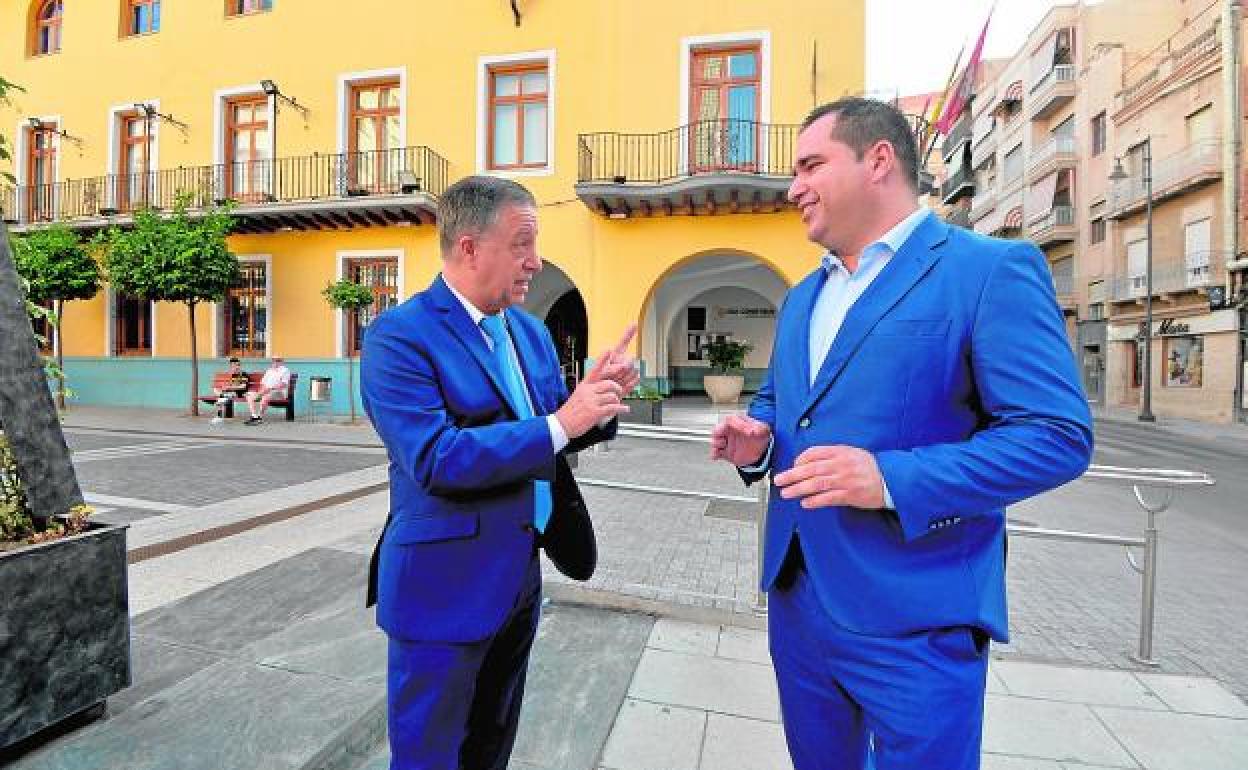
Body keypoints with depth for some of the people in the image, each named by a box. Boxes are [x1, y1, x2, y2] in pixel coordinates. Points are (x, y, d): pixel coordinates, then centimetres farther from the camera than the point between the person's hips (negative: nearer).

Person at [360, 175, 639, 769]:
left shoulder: (530, 331, 5)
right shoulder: (398, 336, -17)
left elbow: (553, 435, 7)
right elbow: (433, 459, -27)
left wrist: (598, 400, -13)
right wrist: (558, 424, -28)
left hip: (519, 577, 7)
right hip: (444, 586, -6)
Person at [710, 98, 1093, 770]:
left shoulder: (993, 268, -9)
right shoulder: (801, 297, 12)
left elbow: (1058, 434, -14)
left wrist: (892, 479, -26)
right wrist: (756, 441, -3)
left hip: (914, 620, -6)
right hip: (796, 599, 7)